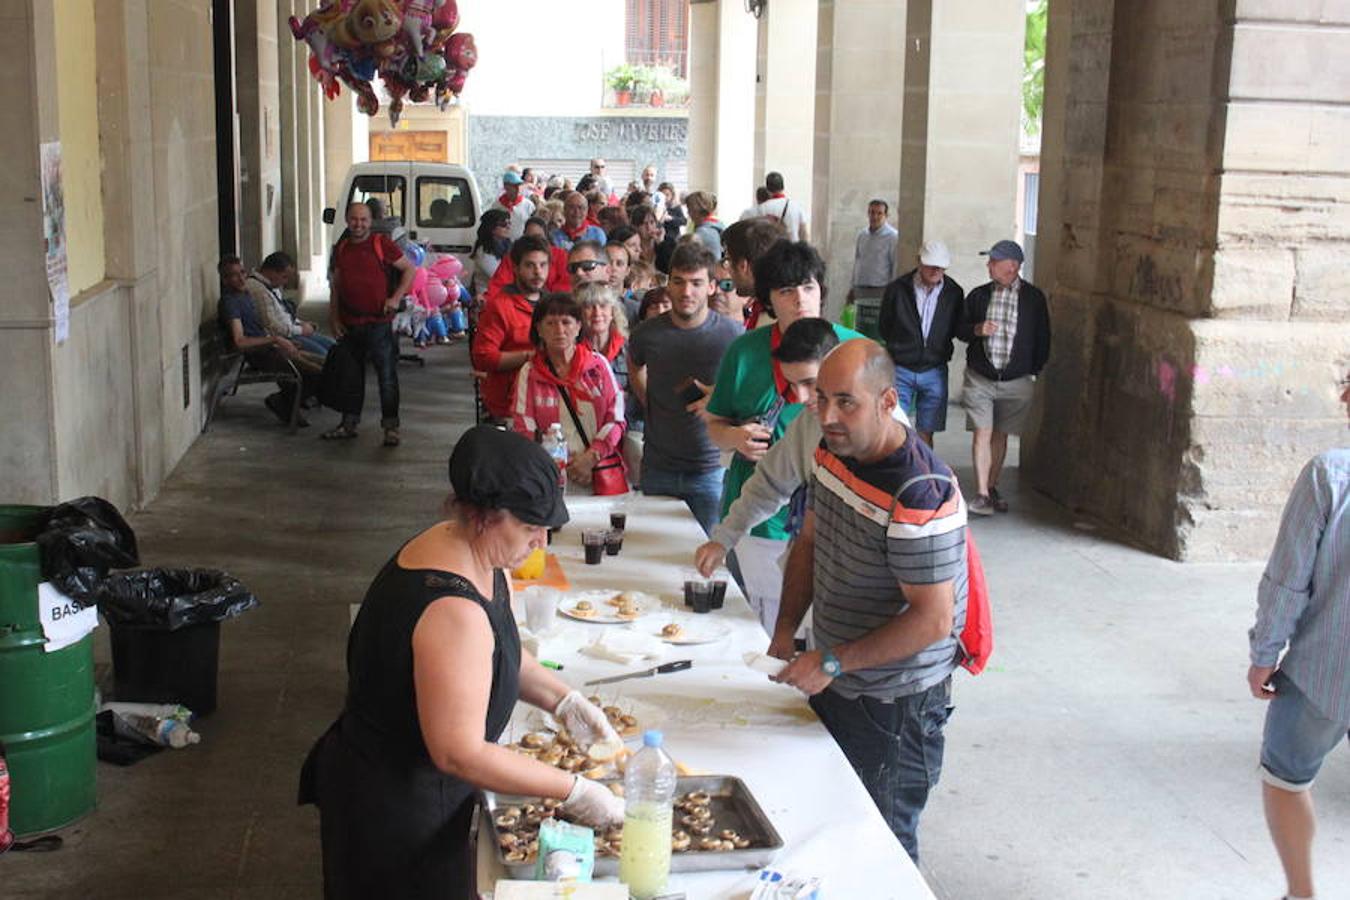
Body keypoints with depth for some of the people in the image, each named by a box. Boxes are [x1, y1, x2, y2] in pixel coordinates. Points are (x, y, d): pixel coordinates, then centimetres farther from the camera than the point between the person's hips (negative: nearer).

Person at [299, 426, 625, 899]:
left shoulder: (457, 544, -4)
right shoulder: (453, 610, -33)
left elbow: (501, 653, 13)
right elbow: (460, 752, -31)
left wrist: (564, 701, -1)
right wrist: (572, 792, -24)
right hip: (395, 811, -9)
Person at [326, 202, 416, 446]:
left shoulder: (382, 244, -4)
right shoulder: (341, 249, 11)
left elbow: (410, 270, -1)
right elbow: (335, 286, 17)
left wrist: (396, 298, -10)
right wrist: (334, 318, 10)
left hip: (379, 323, -5)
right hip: (350, 325, 5)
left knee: (387, 377, -4)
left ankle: (391, 427, 2)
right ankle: (349, 423, 24)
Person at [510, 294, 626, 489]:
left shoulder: (598, 364, 10)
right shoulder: (529, 373, 8)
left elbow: (616, 419, 7)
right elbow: (523, 429, 3)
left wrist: (591, 457, -7)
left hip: (602, 469, 1)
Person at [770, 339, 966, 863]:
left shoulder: (919, 498, -29)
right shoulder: (832, 454, -3)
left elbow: (932, 620, -27)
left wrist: (831, 663, -22)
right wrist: (786, 629, 5)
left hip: (895, 706, -8)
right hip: (832, 685, 8)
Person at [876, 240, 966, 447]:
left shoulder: (954, 293, -2)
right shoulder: (897, 289, -6)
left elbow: (957, 328, 12)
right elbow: (883, 328, 8)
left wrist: (937, 348, 6)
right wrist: (900, 348, 7)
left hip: (934, 373, 1)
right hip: (900, 370, -1)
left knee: (926, 433, 6)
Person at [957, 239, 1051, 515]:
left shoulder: (1034, 298, 0)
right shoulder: (978, 295, 4)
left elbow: (1042, 338, 6)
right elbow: (959, 330, 9)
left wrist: (1034, 371, 4)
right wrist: (976, 330, -12)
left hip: (1016, 380, 0)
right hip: (979, 378, 0)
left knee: (1000, 435, 10)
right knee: (982, 434, -7)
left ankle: (992, 488, 24)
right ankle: (981, 494, -7)